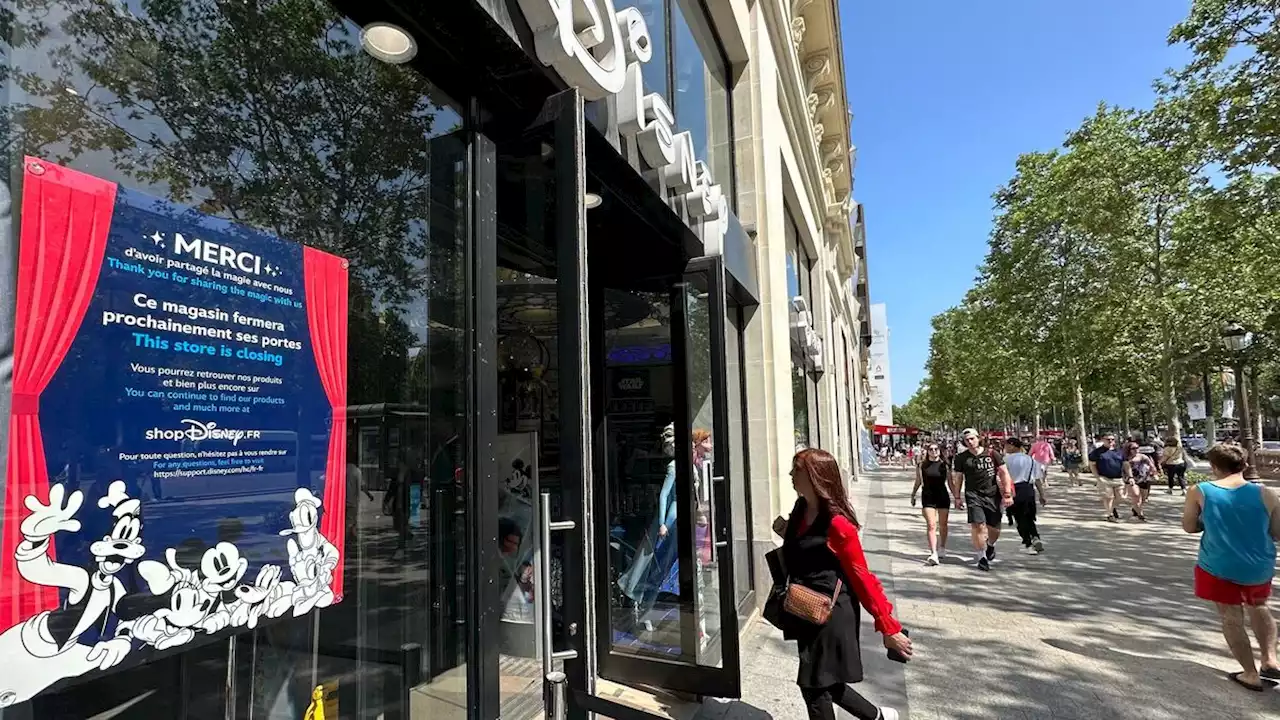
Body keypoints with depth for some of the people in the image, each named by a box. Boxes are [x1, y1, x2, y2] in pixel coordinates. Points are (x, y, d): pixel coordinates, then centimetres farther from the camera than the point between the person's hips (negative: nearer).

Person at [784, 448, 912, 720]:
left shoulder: (836, 523, -22)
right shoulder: (801, 511, 1)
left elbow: (861, 577, -17)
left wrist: (888, 627, -13)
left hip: (830, 615, -8)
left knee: (814, 687, 4)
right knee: (825, 683, 20)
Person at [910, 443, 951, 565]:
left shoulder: (944, 464, 1)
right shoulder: (922, 465, 0)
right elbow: (918, 482, 10)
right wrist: (913, 495, 10)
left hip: (943, 497, 1)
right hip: (928, 498, -1)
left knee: (943, 525, 13)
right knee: (931, 525, -9)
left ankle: (942, 548, 35)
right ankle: (933, 554, -13)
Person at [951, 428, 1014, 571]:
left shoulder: (991, 454, 0)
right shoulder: (961, 458, 1)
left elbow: (1004, 473, 3)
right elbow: (958, 478, 9)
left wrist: (1007, 494, -2)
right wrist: (958, 497, 9)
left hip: (993, 495, 1)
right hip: (973, 495, -1)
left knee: (994, 529, 7)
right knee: (978, 526, -15)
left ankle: (991, 545, 42)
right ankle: (981, 557, 0)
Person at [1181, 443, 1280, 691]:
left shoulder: (1199, 492, -12)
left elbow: (1189, 527, -4)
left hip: (1219, 567, -2)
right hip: (1259, 567, 3)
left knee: (1232, 619, 13)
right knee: (1259, 607, 30)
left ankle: (1252, 675, 20)